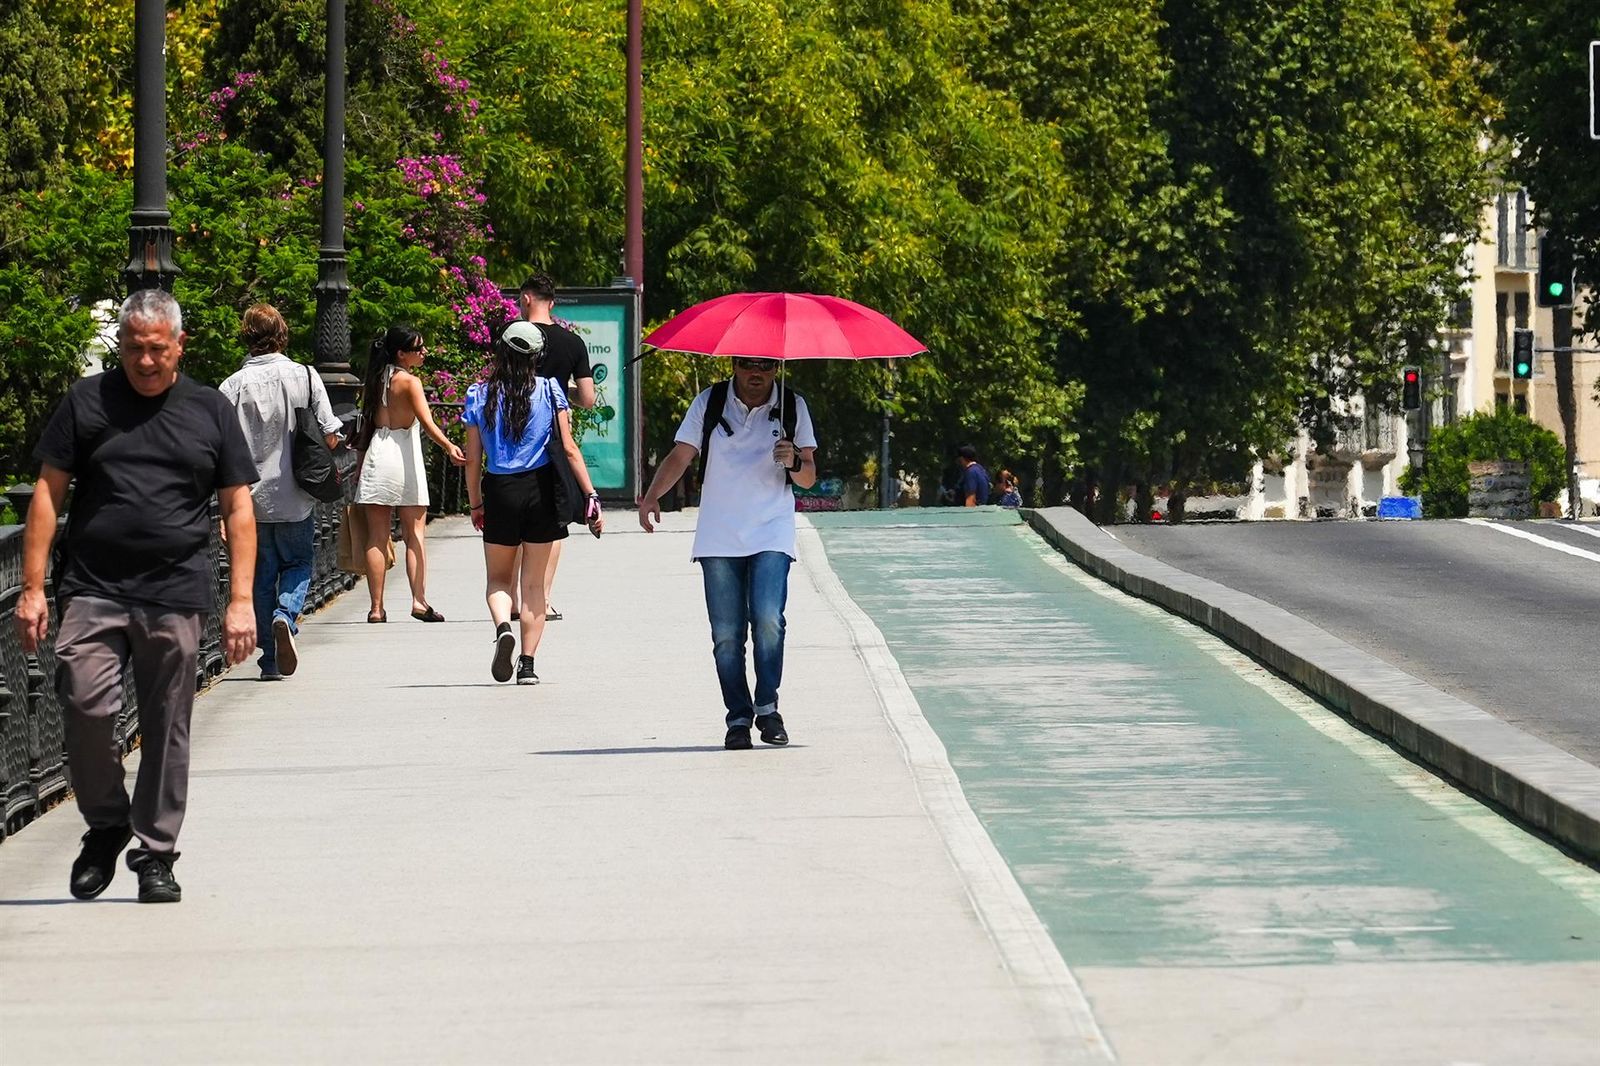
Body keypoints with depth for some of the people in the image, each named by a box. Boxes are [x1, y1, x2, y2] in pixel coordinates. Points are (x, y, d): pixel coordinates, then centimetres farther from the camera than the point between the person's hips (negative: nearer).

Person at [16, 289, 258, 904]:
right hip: (92, 592, 0)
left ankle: (156, 855, 14)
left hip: (176, 597, 1)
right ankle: (105, 825, 11)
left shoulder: (210, 411, 9)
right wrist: (32, 587, 0)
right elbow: (48, 494, 7)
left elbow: (238, 508, 11)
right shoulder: (87, 402, 7)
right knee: (86, 706, -12)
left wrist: (241, 600, 2)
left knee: (167, 731, 2)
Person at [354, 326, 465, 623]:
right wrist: (449, 446, -32)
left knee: (377, 537, 3)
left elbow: (366, 424, 13)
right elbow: (427, 422, -21)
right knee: (415, 535, 2)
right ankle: (419, 601, -7)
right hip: (404, 456, -5)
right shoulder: (408, 381, -7)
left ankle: (376, 608, 0)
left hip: (376, 454, 5)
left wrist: (361, 463, 18)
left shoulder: (374, 381, 10)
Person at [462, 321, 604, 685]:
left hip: (500, 492, 0)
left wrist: (475, 505, 15)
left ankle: (502, 627, -16)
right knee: (534, 583, 9)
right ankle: (527, 664, 5)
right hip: (541, 490, 0)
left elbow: (472, 459, 3)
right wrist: (591, 496, 0)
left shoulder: (479, 396, -1)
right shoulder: (549, 391, -3)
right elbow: (568, 450, -4)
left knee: (498, 578, 15)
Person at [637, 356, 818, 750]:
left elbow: (808, 478, 6)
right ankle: (738, 718, 8)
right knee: (726, 634, -1)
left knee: (768, 621, -19)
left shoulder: (792, 407, 6)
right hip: (719, 539, 1)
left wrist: (794, 462, -17)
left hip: (771, 536, -1)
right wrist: (652, 496, -14)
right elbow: (680, 456, 2)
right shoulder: (709, 404, 5)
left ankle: (767, 708, -5)